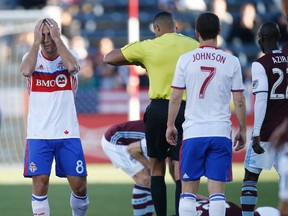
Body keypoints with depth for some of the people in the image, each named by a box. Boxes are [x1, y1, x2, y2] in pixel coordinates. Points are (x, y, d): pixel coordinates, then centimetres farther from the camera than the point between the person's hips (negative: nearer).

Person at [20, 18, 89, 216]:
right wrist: (36, 42, -15)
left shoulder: (69, 55, 3)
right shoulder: (32, 57, 3)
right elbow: (26, 71, -21)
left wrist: (57, 38, -17)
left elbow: (72, 67, -23)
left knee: (79, 185, 2)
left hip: (68, 133, 0)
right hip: (39, 133, 0)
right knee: (40, 183, -8)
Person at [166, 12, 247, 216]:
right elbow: (239, 101, 3)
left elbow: (175, 97, 2)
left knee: (188, 189, 6)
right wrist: (242, 130, 14)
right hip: (221, 133, 0)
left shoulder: (185, 60, 0)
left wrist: (170, 125, 14)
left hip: (193, 132, 0)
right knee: (217, 189, -1)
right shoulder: (231, 62, 0)